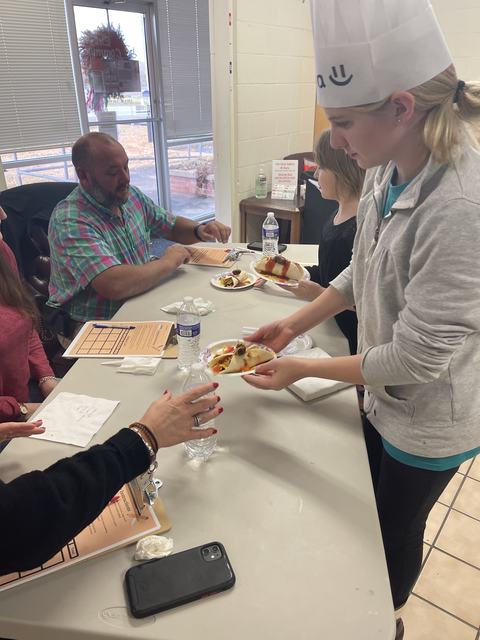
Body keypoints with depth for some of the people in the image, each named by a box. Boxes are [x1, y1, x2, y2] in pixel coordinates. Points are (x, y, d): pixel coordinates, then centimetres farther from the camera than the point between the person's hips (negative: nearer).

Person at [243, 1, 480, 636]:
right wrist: (296, 322, -1)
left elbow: (419, 357, -29)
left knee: (395, 534, 21)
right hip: (383, 397, 7)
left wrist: (305, 366, -18)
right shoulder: (388, 172, -9)